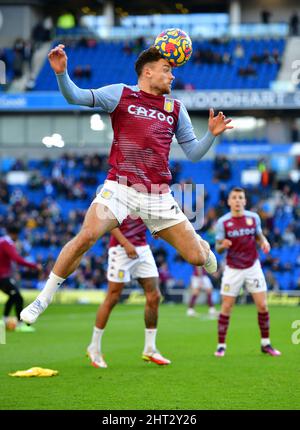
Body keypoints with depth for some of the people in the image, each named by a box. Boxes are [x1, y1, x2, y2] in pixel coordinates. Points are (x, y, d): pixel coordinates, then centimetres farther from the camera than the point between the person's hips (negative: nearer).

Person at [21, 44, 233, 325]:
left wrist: (212, 134, -2)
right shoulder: (121, 94, 5)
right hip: (120, 187, -3)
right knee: (86, 237, -26)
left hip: (158, 196, 3)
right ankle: (43, 299, -9)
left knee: (197, 258, 3)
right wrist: (61, 73, -22)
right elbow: (75, 96, -4)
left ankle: (203, 246, 45)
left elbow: (193, 153, 17)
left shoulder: (176, 109, 15)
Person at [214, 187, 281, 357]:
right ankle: (221, 346, 7)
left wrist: (264, 242, -9)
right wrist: (223, 245, -25)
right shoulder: (223, 222, -7)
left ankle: (266, 343, 11)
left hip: (253, 267, 2)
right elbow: (218, 248, -2)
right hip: (233, 270, -2)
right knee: (226, 308, -4)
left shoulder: (254, 217, -2)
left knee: (262, 306, -3)